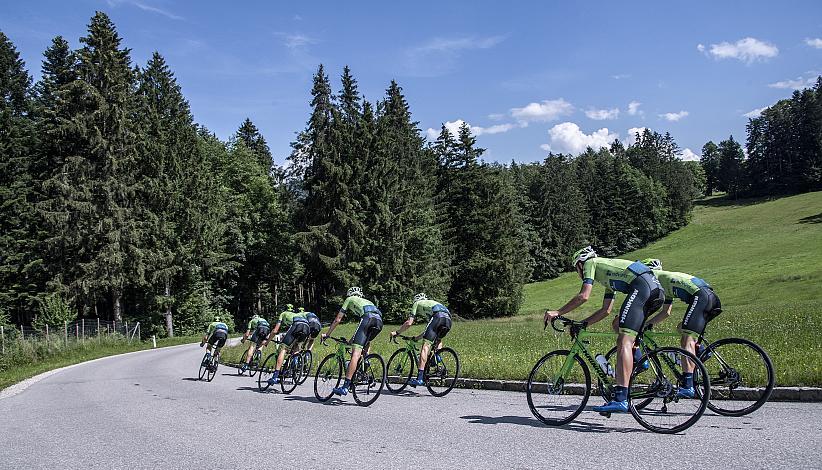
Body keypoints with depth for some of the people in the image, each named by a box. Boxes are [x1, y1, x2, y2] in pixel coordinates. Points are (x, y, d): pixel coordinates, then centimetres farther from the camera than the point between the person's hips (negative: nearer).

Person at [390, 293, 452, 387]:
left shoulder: (417, 303, 26)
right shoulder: (431, 303, 43)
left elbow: (409, 323, 17)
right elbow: (430, 329, 41)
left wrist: (396, 332, 30)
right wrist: (416, 338, 48)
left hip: (438, 317, -7)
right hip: (448, 320, 7)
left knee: (425, 346, -9)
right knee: (438, 340, 34)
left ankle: (419, 378, -18)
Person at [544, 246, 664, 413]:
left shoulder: (591, 263, 14)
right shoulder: (607, 275, 37)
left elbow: (583, 296, 1)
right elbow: (605, 310, 36)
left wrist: (557, 312, 7)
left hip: (642, 286, -9)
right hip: (657, 288, 9)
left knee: (624, 341, -16)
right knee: (618, 324, 25)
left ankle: (621, 399, -25)